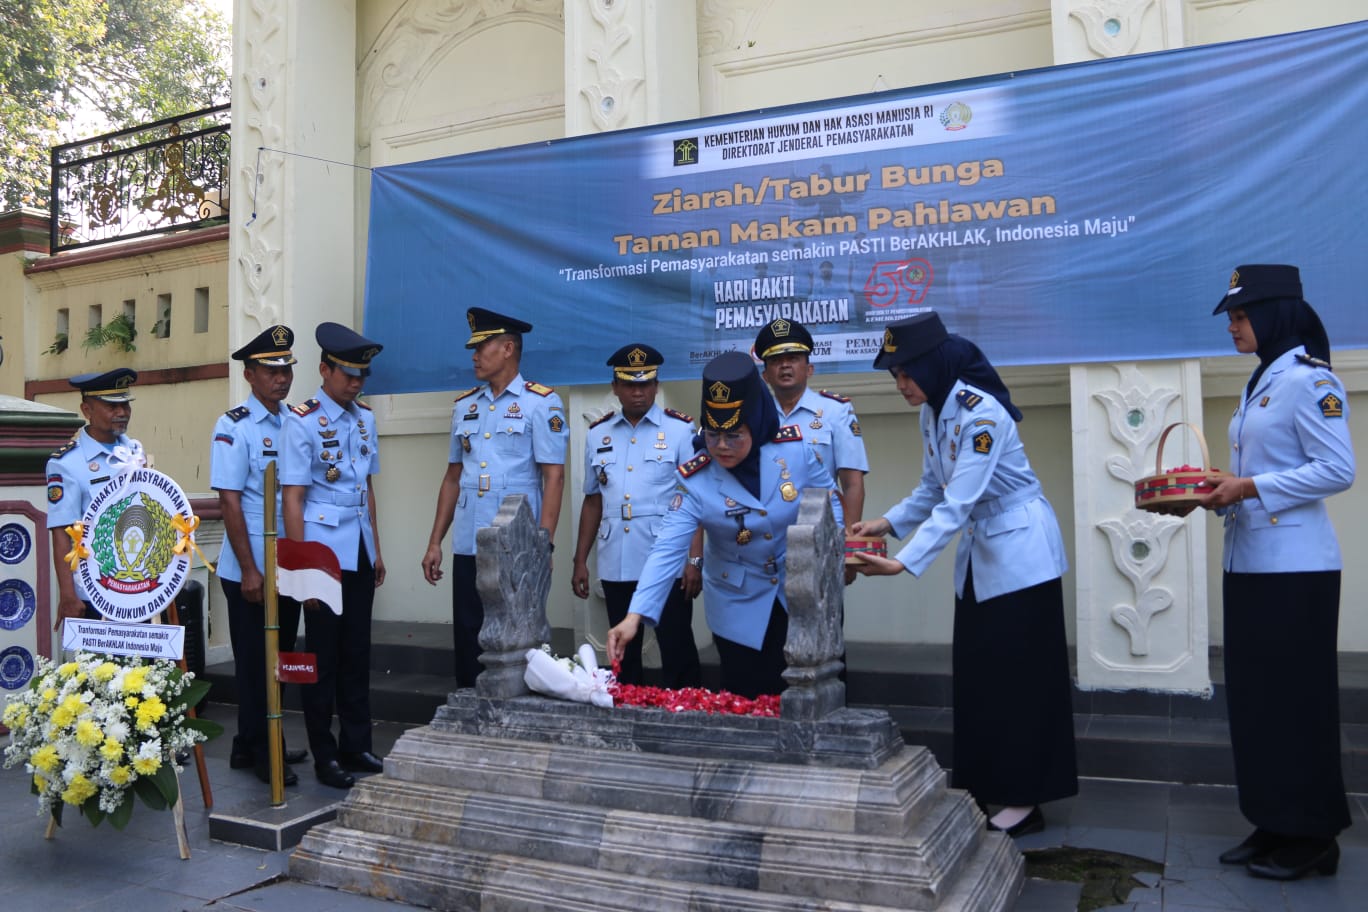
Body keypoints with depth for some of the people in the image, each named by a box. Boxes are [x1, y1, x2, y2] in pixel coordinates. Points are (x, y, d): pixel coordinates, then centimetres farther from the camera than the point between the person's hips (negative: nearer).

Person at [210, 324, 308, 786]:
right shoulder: (234, 427, -10)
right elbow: (230, 502, -14)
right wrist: (249, 570, -16)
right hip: (250, 570, -7)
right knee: (254, 662, 4)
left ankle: (252, 746, 31)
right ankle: (259, 753, 18)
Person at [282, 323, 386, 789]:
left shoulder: (365, 418, 10)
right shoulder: (302, 421, -9)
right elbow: (292, 498, -12)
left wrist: (376, 549, 14)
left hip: (360, 550, 6)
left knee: (357, 653, 12)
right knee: (324, 657, 4)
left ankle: (356, 746, 24)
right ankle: (324, 755, 17)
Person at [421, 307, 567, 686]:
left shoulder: (541, 403, -4)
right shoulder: (464, 406, 12)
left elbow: (553, 478, -9)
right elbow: (452, 478, 15)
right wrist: (435, 542, 11)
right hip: (468, 547, 5)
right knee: (468, 641, 11)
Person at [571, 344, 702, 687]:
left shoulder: (680, 430, -2)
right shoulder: (597, 434, 10)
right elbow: (593, 501, 14)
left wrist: (695, 560, -12)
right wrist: (580, 560, 11)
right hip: (615, 566, 4)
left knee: (677, 653, 1)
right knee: (623, 656, 14)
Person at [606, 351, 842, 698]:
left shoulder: (795, 450, -15)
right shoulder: (695, 480, -18)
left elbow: (827, 502, 0)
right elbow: (666, 551, -25)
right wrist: (635, 616, -35)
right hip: (739, 608, -1)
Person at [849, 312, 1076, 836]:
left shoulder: (981, 413, -25)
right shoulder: (932, 413, 1)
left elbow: (959, 503, -31)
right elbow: (933, 491, 8)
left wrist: (905, 563, -35)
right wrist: (887, 523, -5)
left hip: (1020, 554, -8)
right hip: (977, 555, 9)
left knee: (1018, 675, -1)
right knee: (973, 675, 11)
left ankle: (1025, 801, 10)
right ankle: (976, 788, 22)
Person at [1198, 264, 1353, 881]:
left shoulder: (1308, 380, -12)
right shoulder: (1259, 384, 15)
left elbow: (1337, 471, -18)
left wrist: (1251, 488, -20)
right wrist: (1219, 492, 4)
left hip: (1294, 566, -9)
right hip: (1248, 562, 9)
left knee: (1297, 698, 0)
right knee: (1253, 696, 12)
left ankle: (1312, 837, 13)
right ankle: (1273, 825, 23)